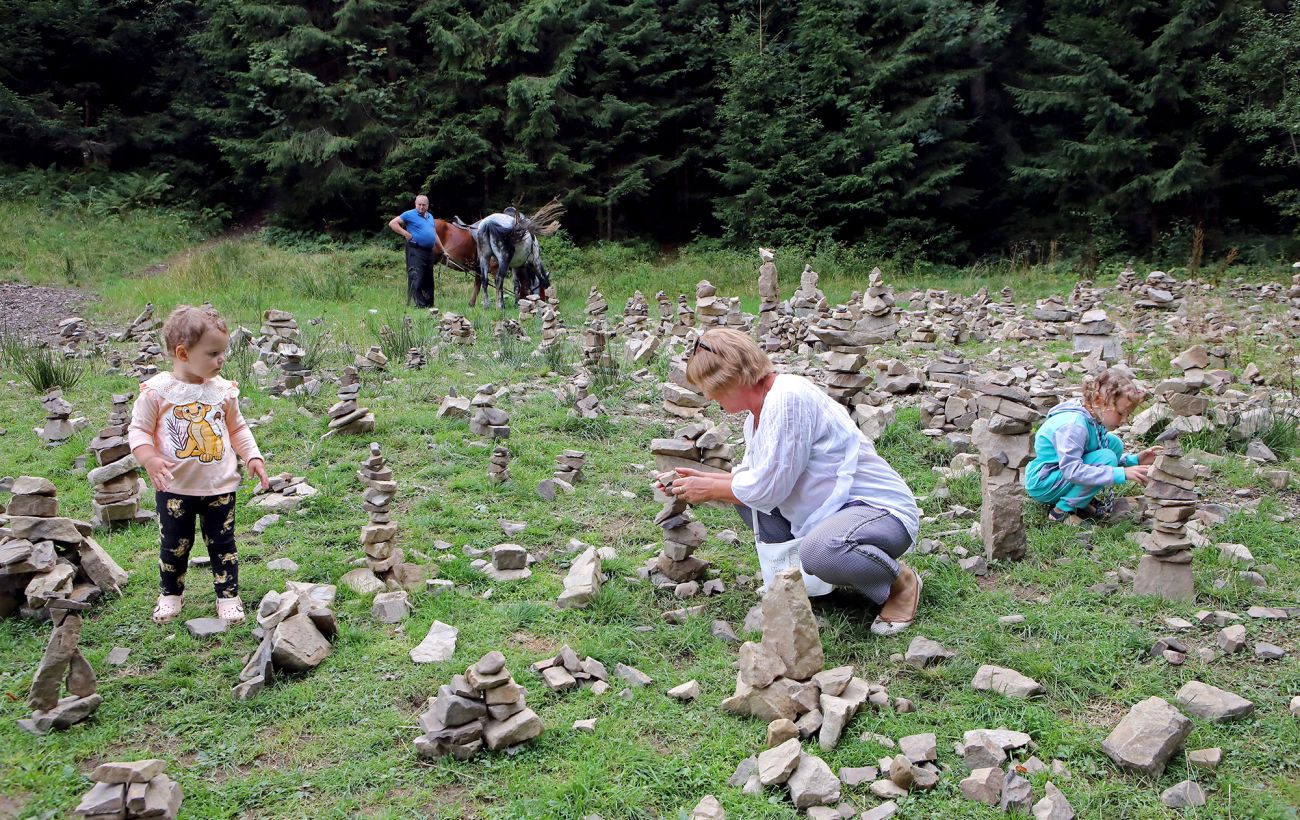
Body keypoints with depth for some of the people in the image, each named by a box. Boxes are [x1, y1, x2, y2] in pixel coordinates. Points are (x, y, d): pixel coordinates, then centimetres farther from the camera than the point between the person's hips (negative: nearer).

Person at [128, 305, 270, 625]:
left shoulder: (223, 389, -1)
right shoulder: (157, 391, -11)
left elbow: (237, 428, 12)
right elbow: (138, 429, -6)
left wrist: (252, 456, 0)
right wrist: (149, 458, -22)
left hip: (220, 486, 2)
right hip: (174, 488, -2)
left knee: (222, 544, 8)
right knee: (174, 545, 12)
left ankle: (228, 596, 21)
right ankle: (171, 594, 33)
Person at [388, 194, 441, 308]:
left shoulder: (430, 217, 17)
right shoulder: (409, 215, -4)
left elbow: (435, 234, 26)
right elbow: (392, 223, -8)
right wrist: (406, 234, -14)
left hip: (429, 251, 7)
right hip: (416, 251, -7)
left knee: (428, 280, 12)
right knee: (416, 278, -13)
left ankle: (429, 304, 21)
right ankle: (420, 305, -13)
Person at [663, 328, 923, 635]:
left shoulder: (789, 397, -24)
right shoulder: (756, 415, 6)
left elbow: (767, 487, -23)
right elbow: (754, 475, 18)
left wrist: (711, 489, -9)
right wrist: (705, 478, 9)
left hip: (882, 509, -9)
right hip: (832, 509, 9)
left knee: (819, 551, -38)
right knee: (741, 491, 8)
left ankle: (900, 581, -7)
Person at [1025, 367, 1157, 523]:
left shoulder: (1094, 419, 2)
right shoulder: (1073, 425, -28)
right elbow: (1072, 470, -35)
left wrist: (1134, 460, -3)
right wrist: (1121, 473, -35)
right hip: (1042, 484, -9)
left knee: (1114, 443, -1)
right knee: (1106, 458, -23)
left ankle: (1082, 503, 3)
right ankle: (1063, 509, -14)